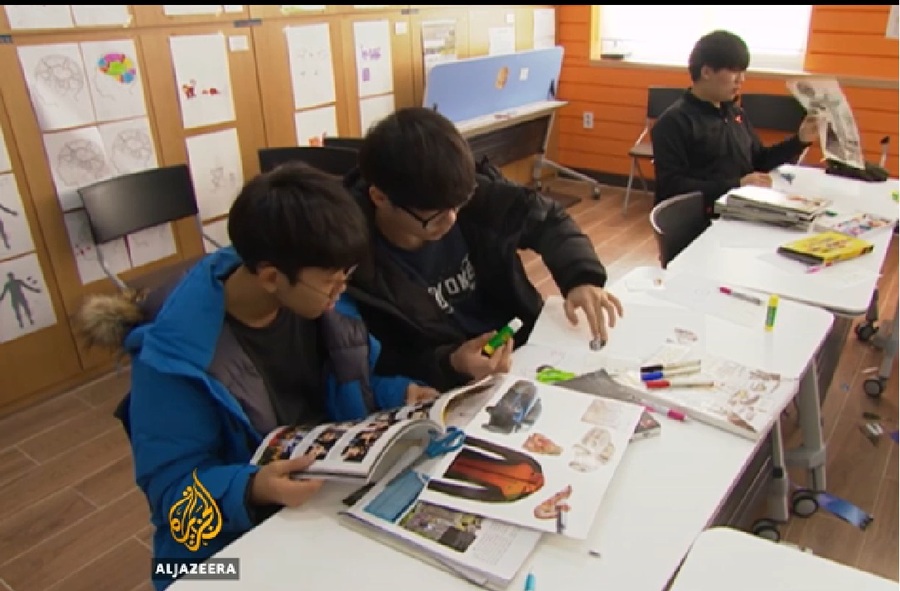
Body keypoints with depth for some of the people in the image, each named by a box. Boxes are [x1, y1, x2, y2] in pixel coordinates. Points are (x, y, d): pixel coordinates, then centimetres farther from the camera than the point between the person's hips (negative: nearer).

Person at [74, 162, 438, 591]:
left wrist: (398, 394, -10)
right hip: (237, 542, -4)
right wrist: (252, 490, -34)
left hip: (335, 492, 5)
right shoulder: (176, 353, -23)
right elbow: (170, 484, -17)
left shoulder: (319, 297, -7)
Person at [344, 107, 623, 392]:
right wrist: (450, 365, -30)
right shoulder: (356, 265, -22)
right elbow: (376, 367, -14)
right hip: (454, 390, -4)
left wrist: (581, 277, -16)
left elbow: (545, 218, 1)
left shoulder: (469, 194, -14)